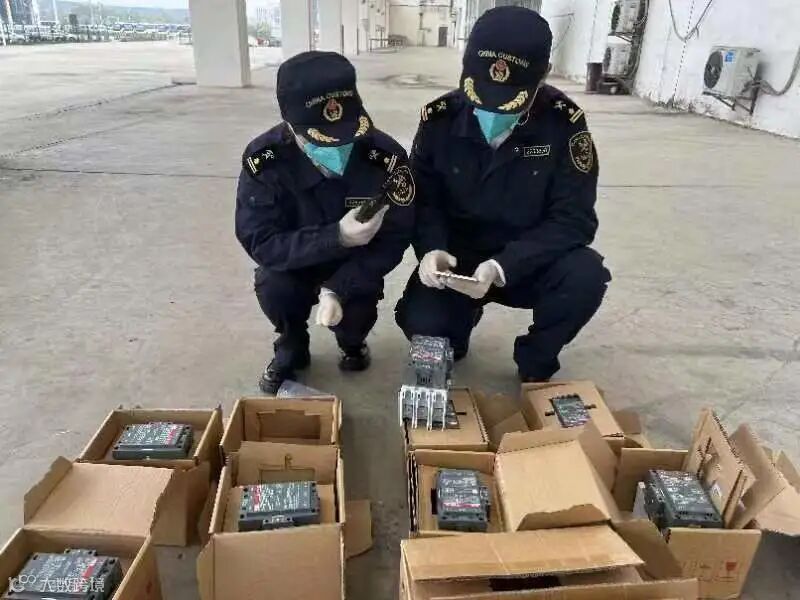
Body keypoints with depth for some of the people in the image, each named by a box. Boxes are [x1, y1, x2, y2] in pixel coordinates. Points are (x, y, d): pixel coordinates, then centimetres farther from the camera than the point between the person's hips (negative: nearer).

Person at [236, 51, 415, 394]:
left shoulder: (386, 156, -26)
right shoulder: (263, 160, -26)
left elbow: (394, 238, -20)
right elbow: (259, 242, -25)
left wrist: (338, 289, -33)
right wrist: (337, 237, -38)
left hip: (355, 264, 1)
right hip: (295, 262, 0)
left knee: (356, 311, -25)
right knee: (272, 286, -29)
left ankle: (352, 342, 16)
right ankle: (291, 347, 6)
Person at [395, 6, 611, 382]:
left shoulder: (563, 123, -16)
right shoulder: (440, 118, -11)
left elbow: (573, 219, -18)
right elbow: (423, 201, -4)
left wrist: (502, 267, -32)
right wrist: (431, 250, -26)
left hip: (529, 262, 0)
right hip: (456, 260, 1)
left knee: (586, 274, -30)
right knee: (420, 323, -24)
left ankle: (536, 364, 1)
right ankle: (462, 318, 16)